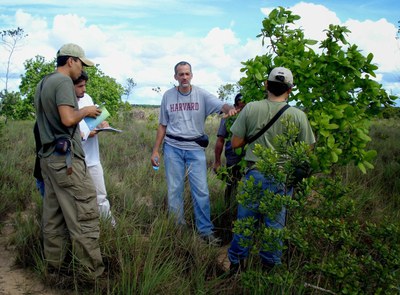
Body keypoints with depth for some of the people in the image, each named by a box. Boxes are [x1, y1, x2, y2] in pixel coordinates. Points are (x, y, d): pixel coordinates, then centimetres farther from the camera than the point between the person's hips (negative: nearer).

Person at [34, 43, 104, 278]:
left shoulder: (42, 84, 17)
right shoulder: (63, 81, -11)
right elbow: (68, 118, -22)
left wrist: (80, 123, 20)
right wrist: (85, 110, -5)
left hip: (48, 156, 10)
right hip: (66, 157, -10)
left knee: (54, 217, 12)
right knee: (84, 217, -5)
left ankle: (55, 266, 20)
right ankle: (93, 273, -1)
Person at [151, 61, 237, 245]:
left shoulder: (202, 95, 0)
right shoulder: (168, 96, 5)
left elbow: (221, 105, -16)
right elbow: (162, 126, 9)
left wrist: (229, 109, -41)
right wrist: (155, 151, 7)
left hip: (195, 147, -1)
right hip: (172, 147, 1)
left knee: (201, 190, -2)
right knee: (174, 190, 7)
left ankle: (206, 231, 9)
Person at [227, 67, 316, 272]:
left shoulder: (250, 109, -7)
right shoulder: (298, 115, -7)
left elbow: (235, 143, -3)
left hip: (255, 173, 1)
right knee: (275, 225, 13)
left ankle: (235, 263, 28)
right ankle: (270, 266, 28)